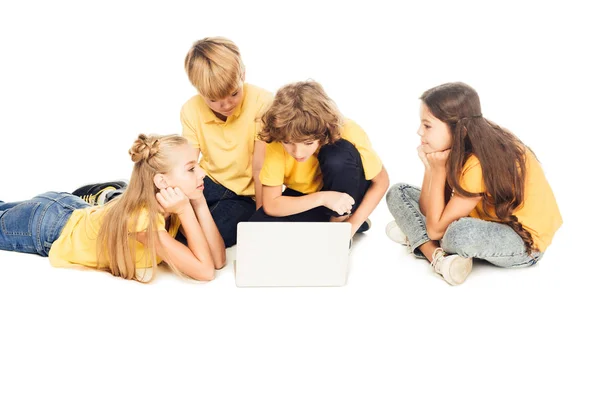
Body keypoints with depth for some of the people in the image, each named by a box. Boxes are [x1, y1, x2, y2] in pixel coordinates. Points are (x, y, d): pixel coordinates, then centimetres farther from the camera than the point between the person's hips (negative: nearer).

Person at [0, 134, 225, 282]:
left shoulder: (173, 204, -23)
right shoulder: (140, 216, -44)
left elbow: (217, 260, -24)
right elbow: (205, 271, -46)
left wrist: (199, 203, -33)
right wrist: (185, 211, -47)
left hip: (71, 210, 6)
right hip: (45, 226, -6)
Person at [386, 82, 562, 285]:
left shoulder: (481, 163, -31)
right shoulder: (457, 148, -6)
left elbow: (436, 229, -27)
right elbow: (428, 213, -6)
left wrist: (438, 169, -25)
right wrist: (430, 166, -18)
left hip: (525, 240, -8)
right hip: (488, 220, 8)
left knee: (461, 233, -43)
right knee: (399, 193, 0)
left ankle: (417, 238, -11)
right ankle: (438, 256, -18)